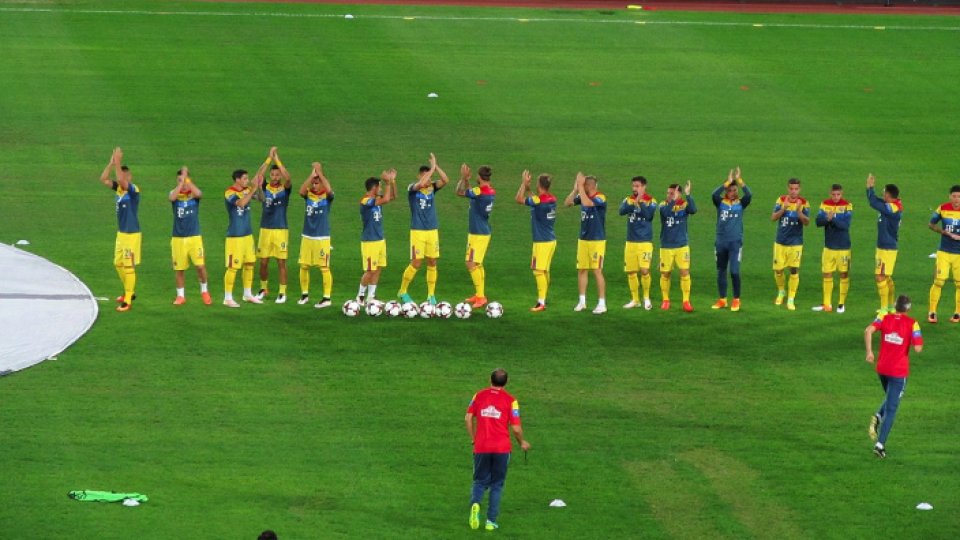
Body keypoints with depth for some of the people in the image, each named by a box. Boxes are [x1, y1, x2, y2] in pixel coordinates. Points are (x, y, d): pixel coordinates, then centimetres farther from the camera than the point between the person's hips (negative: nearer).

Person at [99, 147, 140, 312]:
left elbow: (121, 179, -35)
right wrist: (112, 163, -9)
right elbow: (103, 179, 1)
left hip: (132, 234, -9)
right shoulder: (119, 187, 6)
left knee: (129, 266, -4)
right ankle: (129, 292, 34)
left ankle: (127, 300, 1)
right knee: (118, 264, 18)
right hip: (121, 232, 9)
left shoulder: (133, 189, -17)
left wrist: (118, 163, -27)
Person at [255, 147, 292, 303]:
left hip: (281, 230, -2)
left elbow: (287, 178, -21)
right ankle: (264, 289, 24)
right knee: (263, 262, 7)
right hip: (265, 229, 2)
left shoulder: (285, 189, -2)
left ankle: (282, 293, 6)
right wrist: (269, 159, -18)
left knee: (281, 262, -1)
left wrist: (276, 159, -19)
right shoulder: (264, 189, 3)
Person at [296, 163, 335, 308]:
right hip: (307, 236, 4)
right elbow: (301, 191, -20)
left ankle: (327, 298, 2)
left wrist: (319, 173, -27)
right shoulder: (308, 194, 2)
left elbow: (329, 189, -28)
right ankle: (304, 294, 23)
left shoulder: (327, 196, -5)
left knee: (324, 268, -3)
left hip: (322, 238, -4)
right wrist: (311, 175, -27)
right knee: (303, 266, 9)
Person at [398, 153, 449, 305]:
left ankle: (431, 295, 12)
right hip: (417, 231, -4)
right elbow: (421, 184, -28)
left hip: (433, 230, 4)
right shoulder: (412, 189, -6)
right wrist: (432, 168, -22)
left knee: (432, 263, 4)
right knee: (416, 263, -5)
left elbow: (445, 180, -10)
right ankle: (402, 291, 12)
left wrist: (435, 166, -17)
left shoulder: (432, 188, 6)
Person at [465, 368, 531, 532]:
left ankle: (475, 504, -18)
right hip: (502, 448, -1)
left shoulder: (479, 395, 4)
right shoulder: (510, 400, -3)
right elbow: (516, 428, -6)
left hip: (481, 447, 1)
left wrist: (473, 439, 14)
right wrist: (522, 443, 13)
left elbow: (468, 418, 1)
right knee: (497, 484, 10)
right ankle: (491, 521, 6)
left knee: (480, 481, 13)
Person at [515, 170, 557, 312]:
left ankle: (541, 303, -6)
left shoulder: (539, 200, -19)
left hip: (542, 242, -9)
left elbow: (519, 199, -13)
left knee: (539, 271, -6)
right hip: (550, 240, 9)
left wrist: (524, 183, -5)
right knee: (545, 271, 16)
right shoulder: (552, 199, 5)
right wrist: (528, 188, 23)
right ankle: (543, 299, 23)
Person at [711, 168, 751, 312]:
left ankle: (736, 300, 4)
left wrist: (739, 180, -17)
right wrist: (728, 181, -20)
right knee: (721, 271, 10)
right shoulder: (720, 202, 4)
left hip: (736, 242, -2)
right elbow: (714, 194, -17)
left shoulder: (741, 203, 3)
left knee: (734, 271, -10)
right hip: (721, 241, 2)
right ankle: (722, 300, 21)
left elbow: (749, 195, -15)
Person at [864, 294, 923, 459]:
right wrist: (916, 341, 5)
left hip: (882, 368, 3)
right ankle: (880, 444, -4)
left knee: (890, 399, 29)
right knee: (891, 409, 2)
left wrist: (869, 351, -12)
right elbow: (918, 348, -16)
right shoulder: (912, 324, -10)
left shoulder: (884, 318, -2)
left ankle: (877, 417, 0)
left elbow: (868, 331, -19)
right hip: (899, 371, -3)